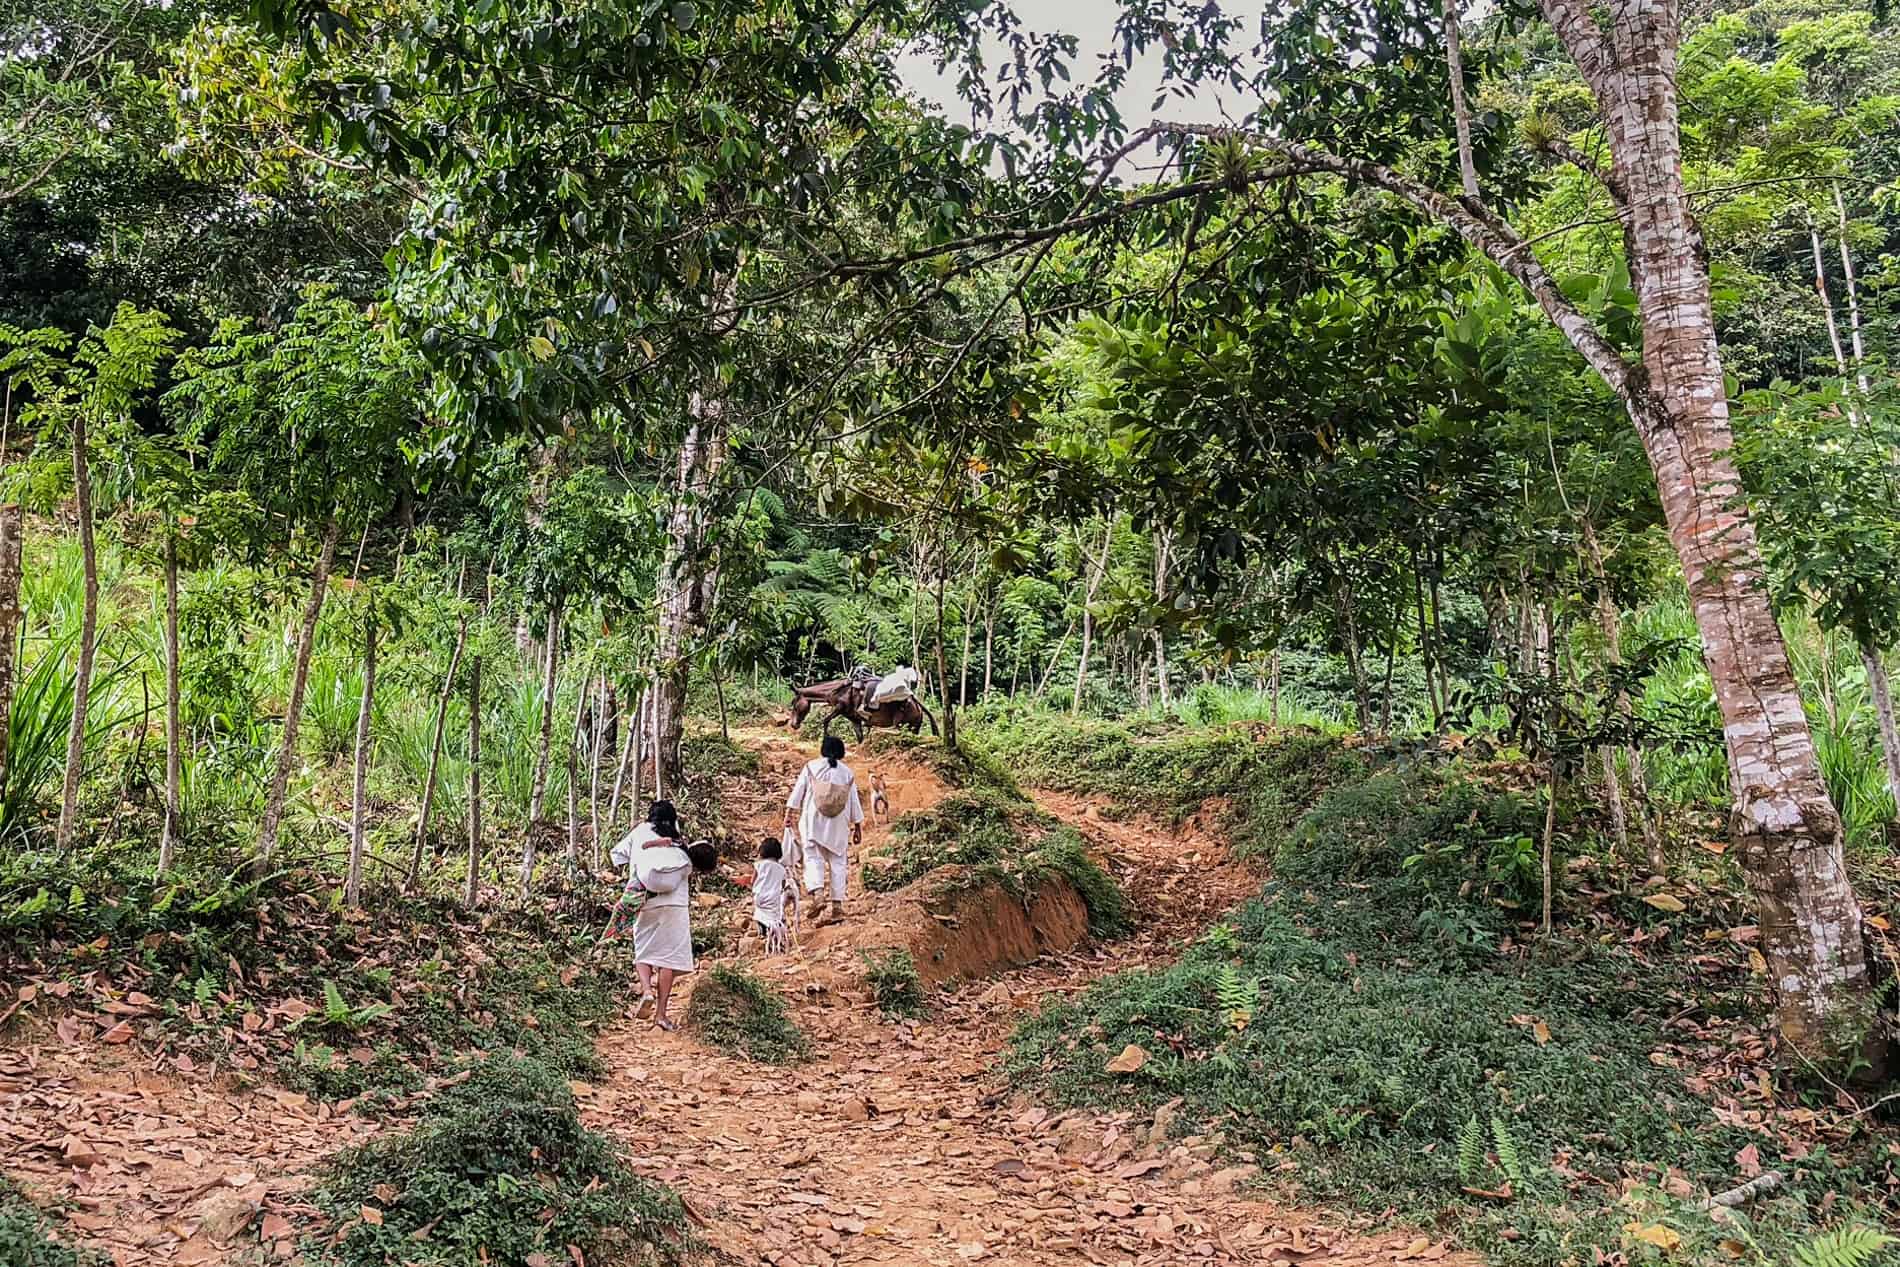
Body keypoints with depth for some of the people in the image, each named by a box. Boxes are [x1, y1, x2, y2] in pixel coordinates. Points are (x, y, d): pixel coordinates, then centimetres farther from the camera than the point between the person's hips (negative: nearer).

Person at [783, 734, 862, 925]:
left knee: (813, 856, 1)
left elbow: (798, 791, -3)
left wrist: (789, 813, 1)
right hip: (838, 825, 1)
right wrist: (858, 827, 12)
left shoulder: (811, 767, -1)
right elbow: (854, 802, 5)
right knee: (838, 862, 8)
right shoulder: (847, 773, 3)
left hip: (814, 821, -1)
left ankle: (815, 893, -23)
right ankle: (837, 903, 5)